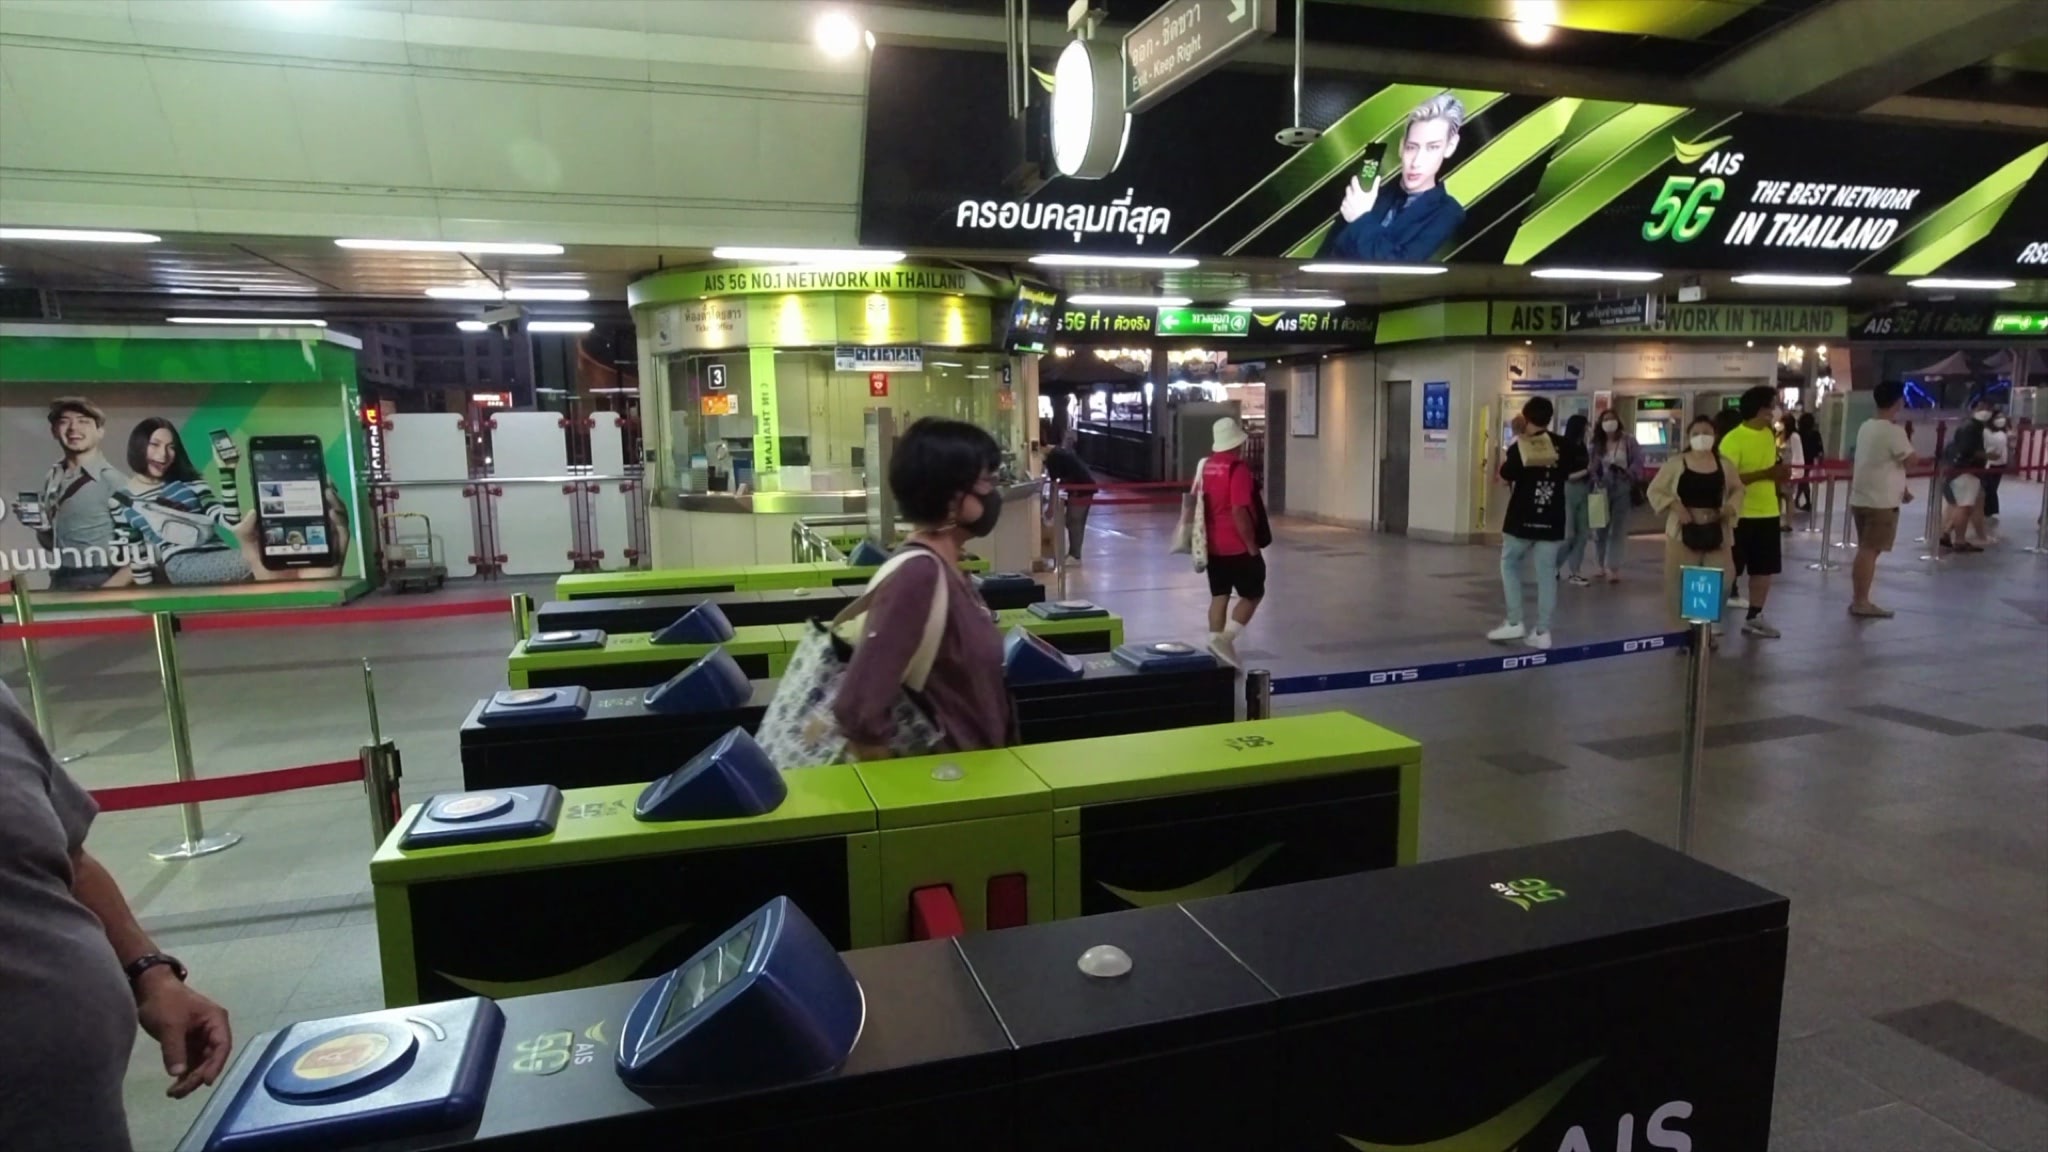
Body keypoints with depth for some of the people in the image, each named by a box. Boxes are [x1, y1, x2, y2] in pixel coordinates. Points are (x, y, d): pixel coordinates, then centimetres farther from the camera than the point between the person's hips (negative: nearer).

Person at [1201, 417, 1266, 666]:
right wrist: (1252, 545, -16)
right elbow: (1239, 511, -23)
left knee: (1219, 595, 11)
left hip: (1213, 545, 7)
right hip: (1238, 546, -7)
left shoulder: (1206, 466, 6)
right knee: (1253, 594, 6)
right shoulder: (1238, 468, -17)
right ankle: (1225, 639, -5)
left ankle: (1217, 640, 12)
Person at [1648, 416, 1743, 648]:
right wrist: (1675, 507, -14)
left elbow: (1737, 490, 16)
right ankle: (1684, 631, 11)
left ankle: (1710, 631, 17)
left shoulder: (1724, 464, 5)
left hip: (1716, 532, 2)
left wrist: (1730, 508, -3)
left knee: (1717, 582, 2)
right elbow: (1655, 491, -1)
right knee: (1681, 583, -1)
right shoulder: (1675, 463, -3)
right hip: (1683, 531, -2)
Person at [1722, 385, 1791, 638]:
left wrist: (1779, 473, -1)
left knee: (1764, 568, 11)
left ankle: (1754, 617, 20)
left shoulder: (1769, 435, 10)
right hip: (1741, 514, -8)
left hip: (1768, 512, 8)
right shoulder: (1732, 439, -16)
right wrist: (1765, 474, -26)